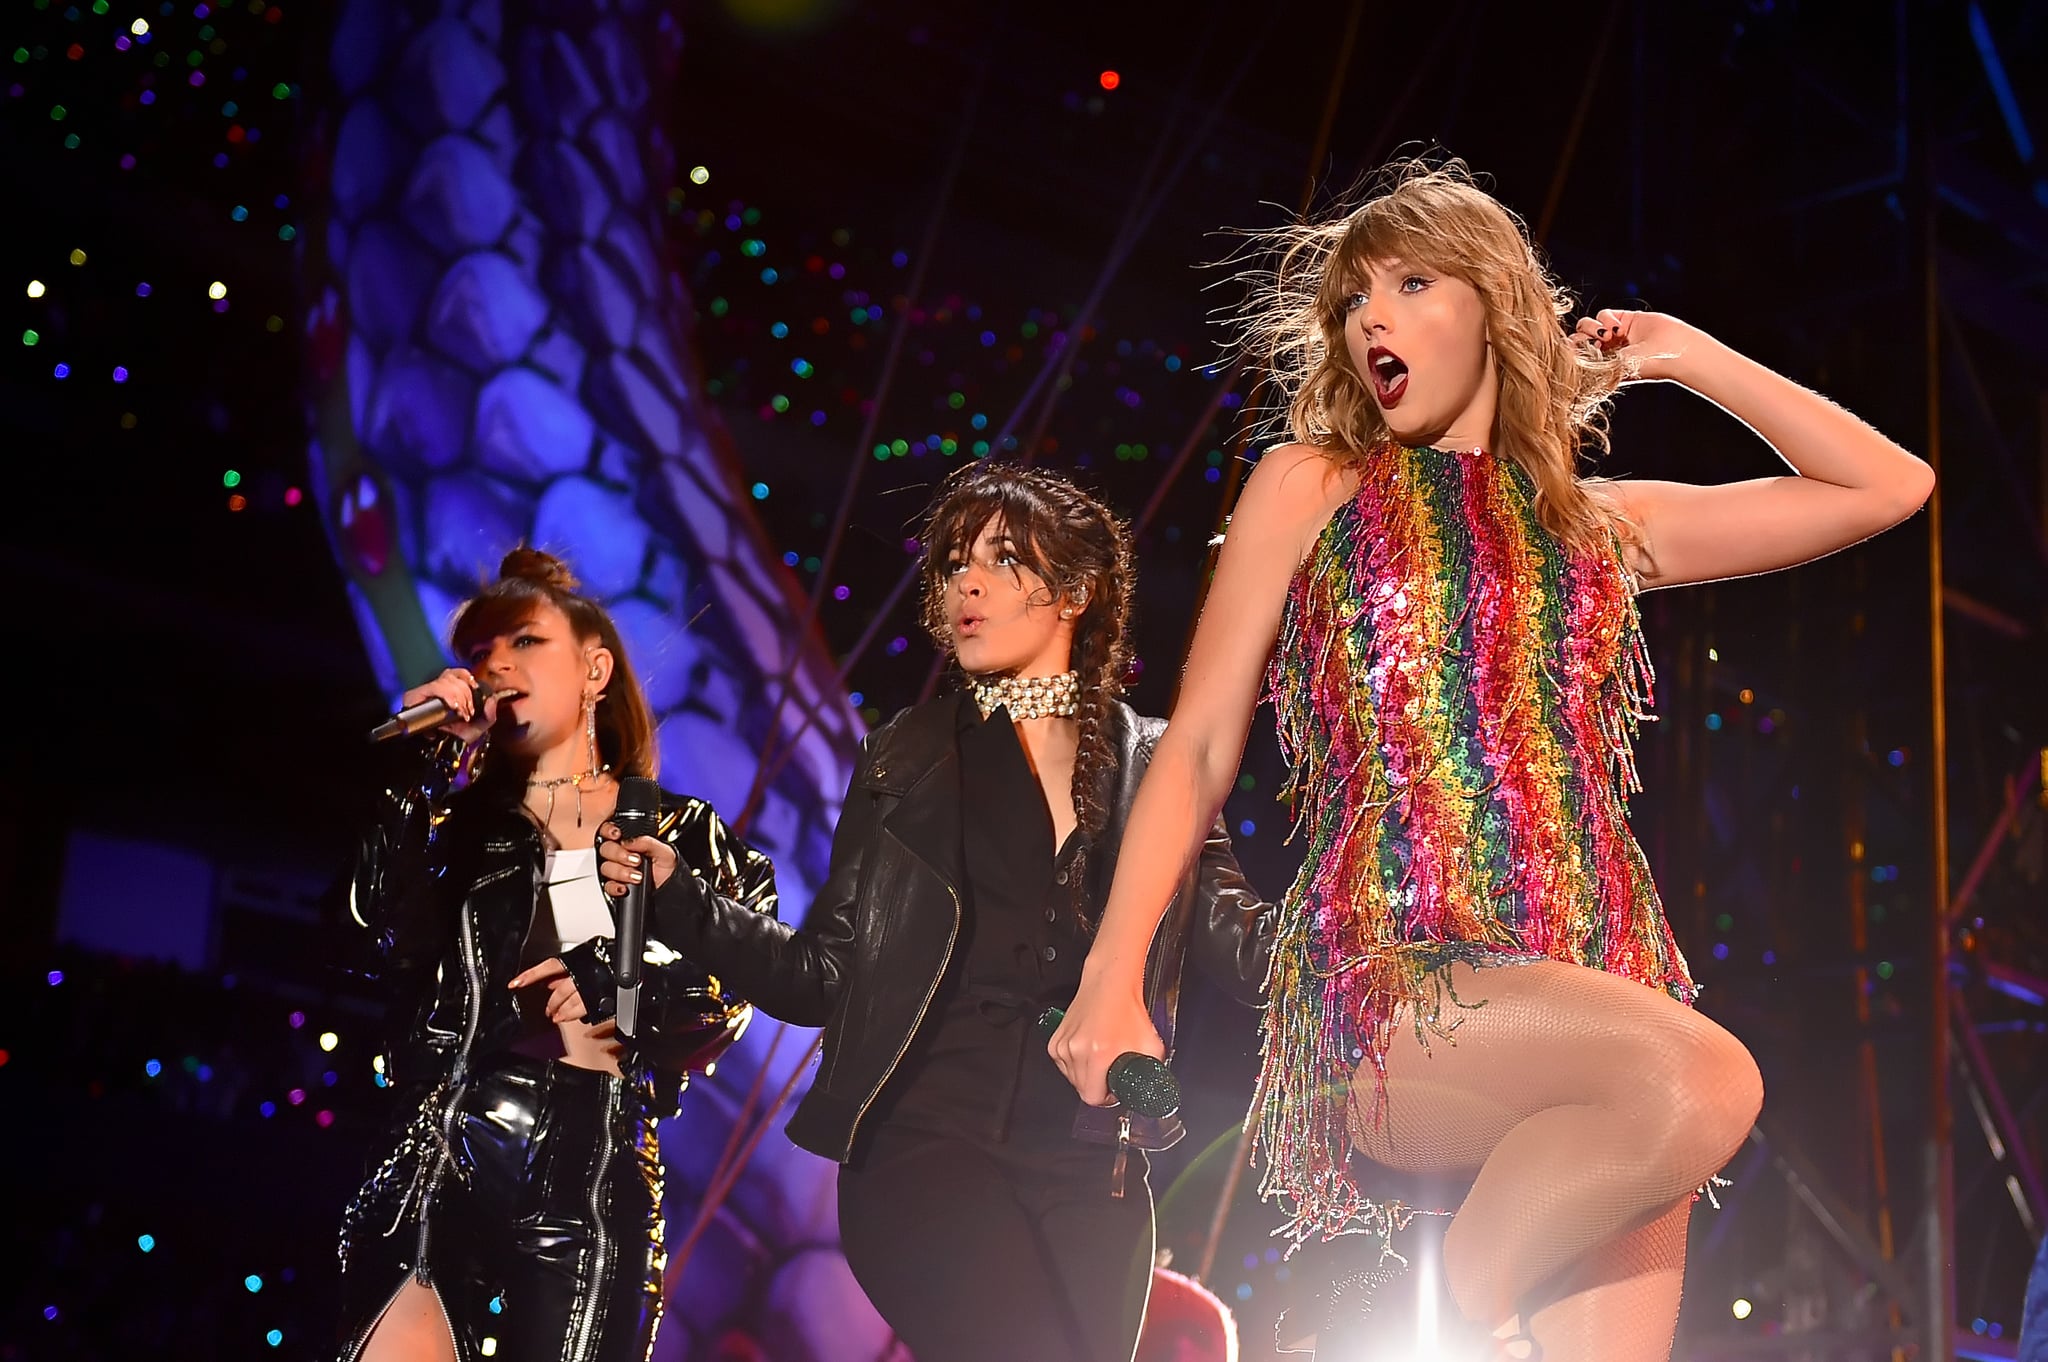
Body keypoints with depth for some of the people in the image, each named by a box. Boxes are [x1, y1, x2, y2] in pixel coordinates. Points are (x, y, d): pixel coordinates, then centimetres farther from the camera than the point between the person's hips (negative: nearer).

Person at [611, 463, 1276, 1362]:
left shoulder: (1154, 766, 10)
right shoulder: (906, 760, 9)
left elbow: (1249, 951, 6)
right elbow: (825, 972, 7)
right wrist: (676, 898, -4)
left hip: (1090, 1170, 2)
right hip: (926, 1144, -2)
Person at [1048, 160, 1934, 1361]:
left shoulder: (1603, 524, 19)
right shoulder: (1310, 487, 13)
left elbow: (1888, 485, 22)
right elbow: (1200, 749, 9)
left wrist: (1685, 355, 23)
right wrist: (1113, 976, -2)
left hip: (1602, 983, 4)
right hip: (1388, 977, -4)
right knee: (1705, 1078, -31)